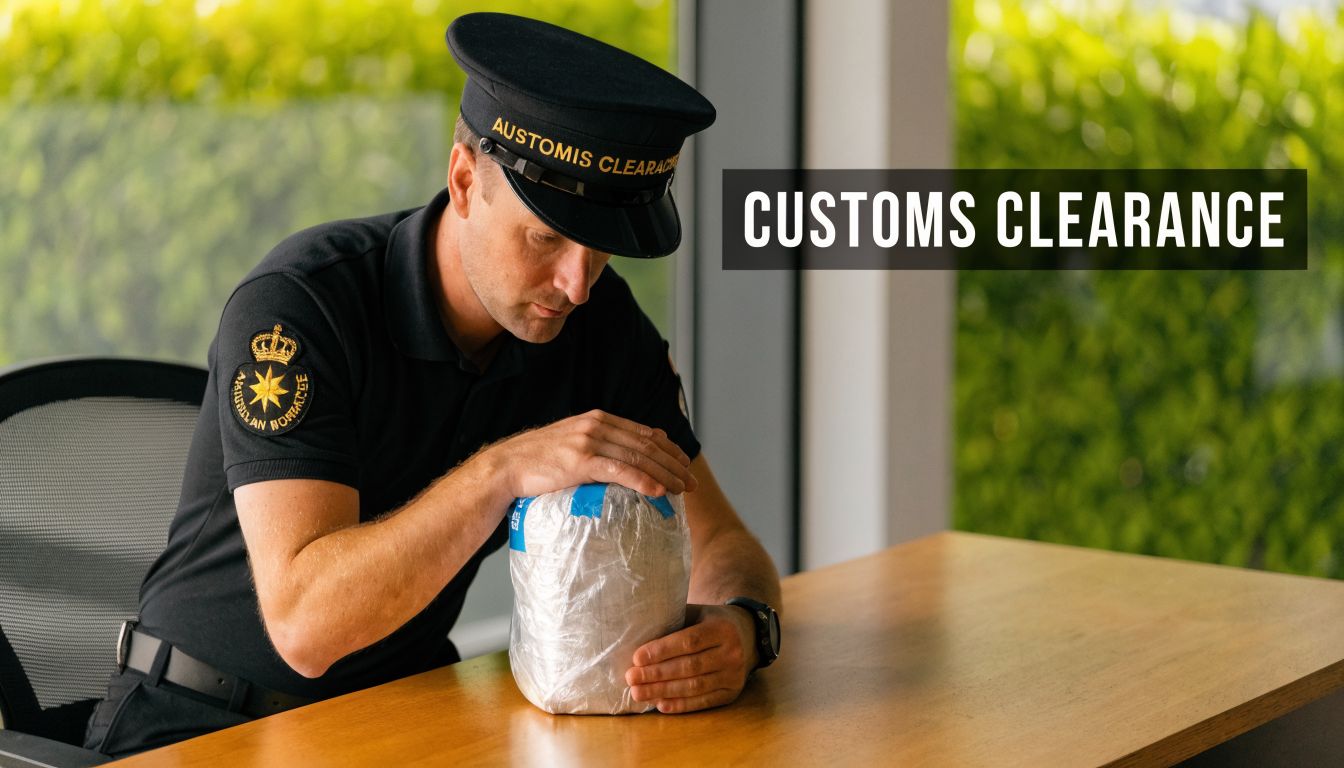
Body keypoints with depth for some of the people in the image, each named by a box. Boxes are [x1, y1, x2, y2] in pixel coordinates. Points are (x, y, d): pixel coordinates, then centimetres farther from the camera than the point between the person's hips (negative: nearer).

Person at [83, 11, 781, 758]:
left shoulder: (599, 322, -6)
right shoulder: (295, 308, -23)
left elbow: (720, 546, -2)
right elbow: (303, 623, -31)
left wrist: (738, 628, -25)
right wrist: (503, 470, -40)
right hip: (205, 724, -3)